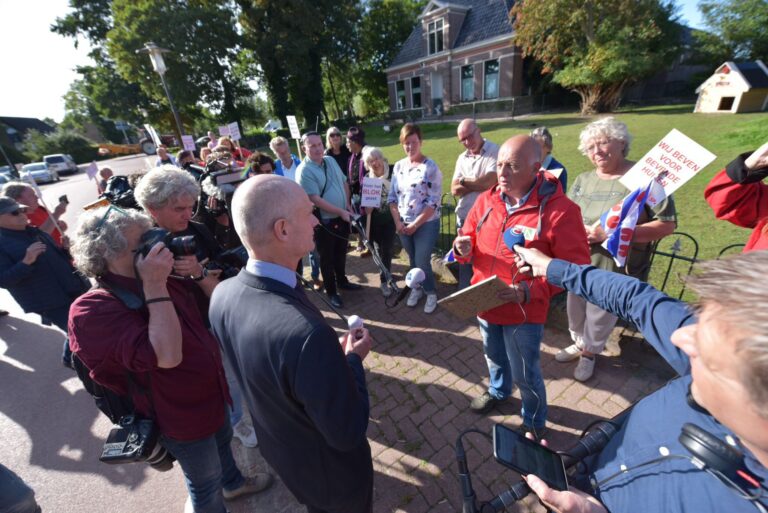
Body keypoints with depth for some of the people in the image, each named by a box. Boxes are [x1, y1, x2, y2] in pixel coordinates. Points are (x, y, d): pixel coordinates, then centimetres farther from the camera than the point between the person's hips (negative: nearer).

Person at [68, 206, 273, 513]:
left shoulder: (164, 279, -6)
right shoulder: (93, 310, -28)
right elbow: (167, 356, -40)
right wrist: (155, 287, -36)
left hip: (212, 393, 8)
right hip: (181, 416, -8)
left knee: (223, 441, 34)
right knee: (205, 482, 19)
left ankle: (233, 483, 62)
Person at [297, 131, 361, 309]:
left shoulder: (330, 161, 6)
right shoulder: (304, 171, -18)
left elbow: (344, 182, 16)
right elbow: (315, 200, -23)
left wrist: (347, 204, 5)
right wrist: (341, 211, -20)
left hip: (342, 217, 7)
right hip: (324, 222, -7)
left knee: (341, 253, 21)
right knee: (327, 258, 8)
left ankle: (342, 281, 41)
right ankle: (331, 292, 23)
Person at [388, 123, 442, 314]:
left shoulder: (431, 167, -11)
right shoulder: (398, 166, 5)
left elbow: (433, 202, -15)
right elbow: (392, 197, 6)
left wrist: (415, 224, -15)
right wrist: (398, 222, -4)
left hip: (426, 224, -4)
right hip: (403, 224, 5)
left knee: (422, 262, 0)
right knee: (413, 260, 17)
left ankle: (431, 292, 26)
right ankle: (417, 288, 40)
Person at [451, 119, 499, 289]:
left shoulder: (495, 152, -8)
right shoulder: (462, 158, 11)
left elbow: (489, 182, -21)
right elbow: (455, 190, 2)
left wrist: (464, 181, -5)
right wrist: (478, 183, -11)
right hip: (463, 218, 6)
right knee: (464, 262, 16)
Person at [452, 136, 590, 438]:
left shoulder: (559, 210, -20)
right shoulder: (486, 200, -3)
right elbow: (468, 243, 7)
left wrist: (528, 292, -28)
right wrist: (463, 248, -18)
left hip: (524, 312, -5)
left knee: (525, 376, 14)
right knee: (494, 357, 29)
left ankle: (534, 424, 44)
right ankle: (498, 390, 61)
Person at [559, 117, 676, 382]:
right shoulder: (583, 180, 4)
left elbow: (667, 224, -15)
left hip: (616, 269, -4)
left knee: (600, 319, 14)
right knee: (576, 312, 22)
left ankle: (590, 352, 41)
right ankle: (579, 343, 48)